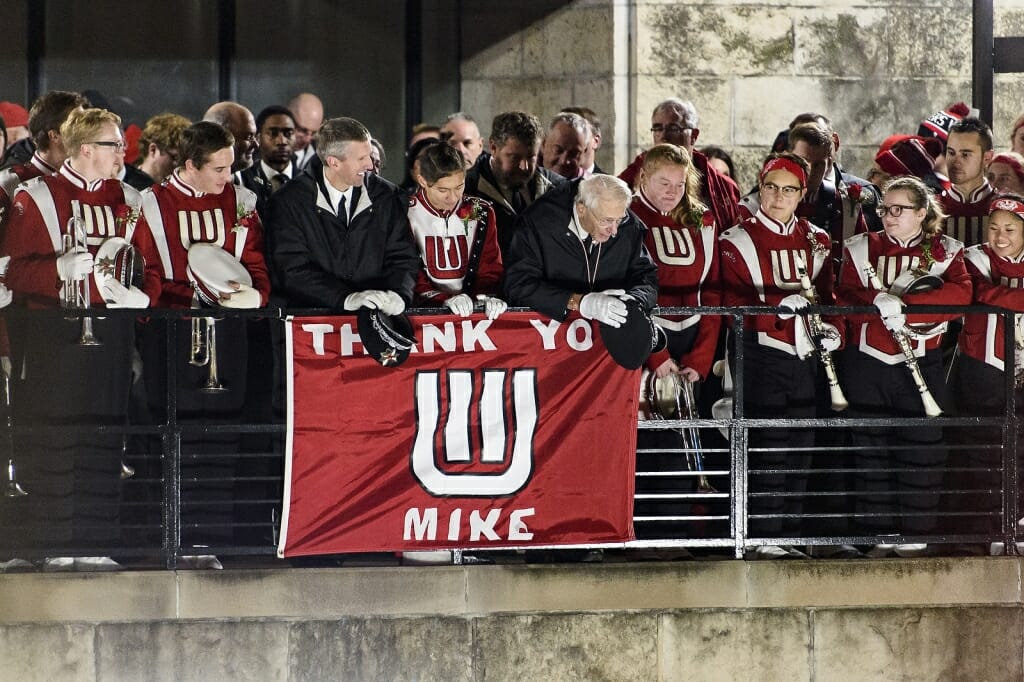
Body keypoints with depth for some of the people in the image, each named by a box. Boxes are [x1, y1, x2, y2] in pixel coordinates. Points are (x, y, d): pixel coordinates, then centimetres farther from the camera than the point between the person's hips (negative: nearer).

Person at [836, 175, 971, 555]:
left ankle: (914, 538, 5)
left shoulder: (944, 252, 6)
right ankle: (881, 536, 10)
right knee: (872, 453, 3)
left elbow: (960, 294, -13)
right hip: (867, 364, 1)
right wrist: (878, 302, -24)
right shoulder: (861, 249, 9)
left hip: (921, 364, -1)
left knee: (921, 454, -1)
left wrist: (904, 304, -23)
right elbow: (845, 298, -3)